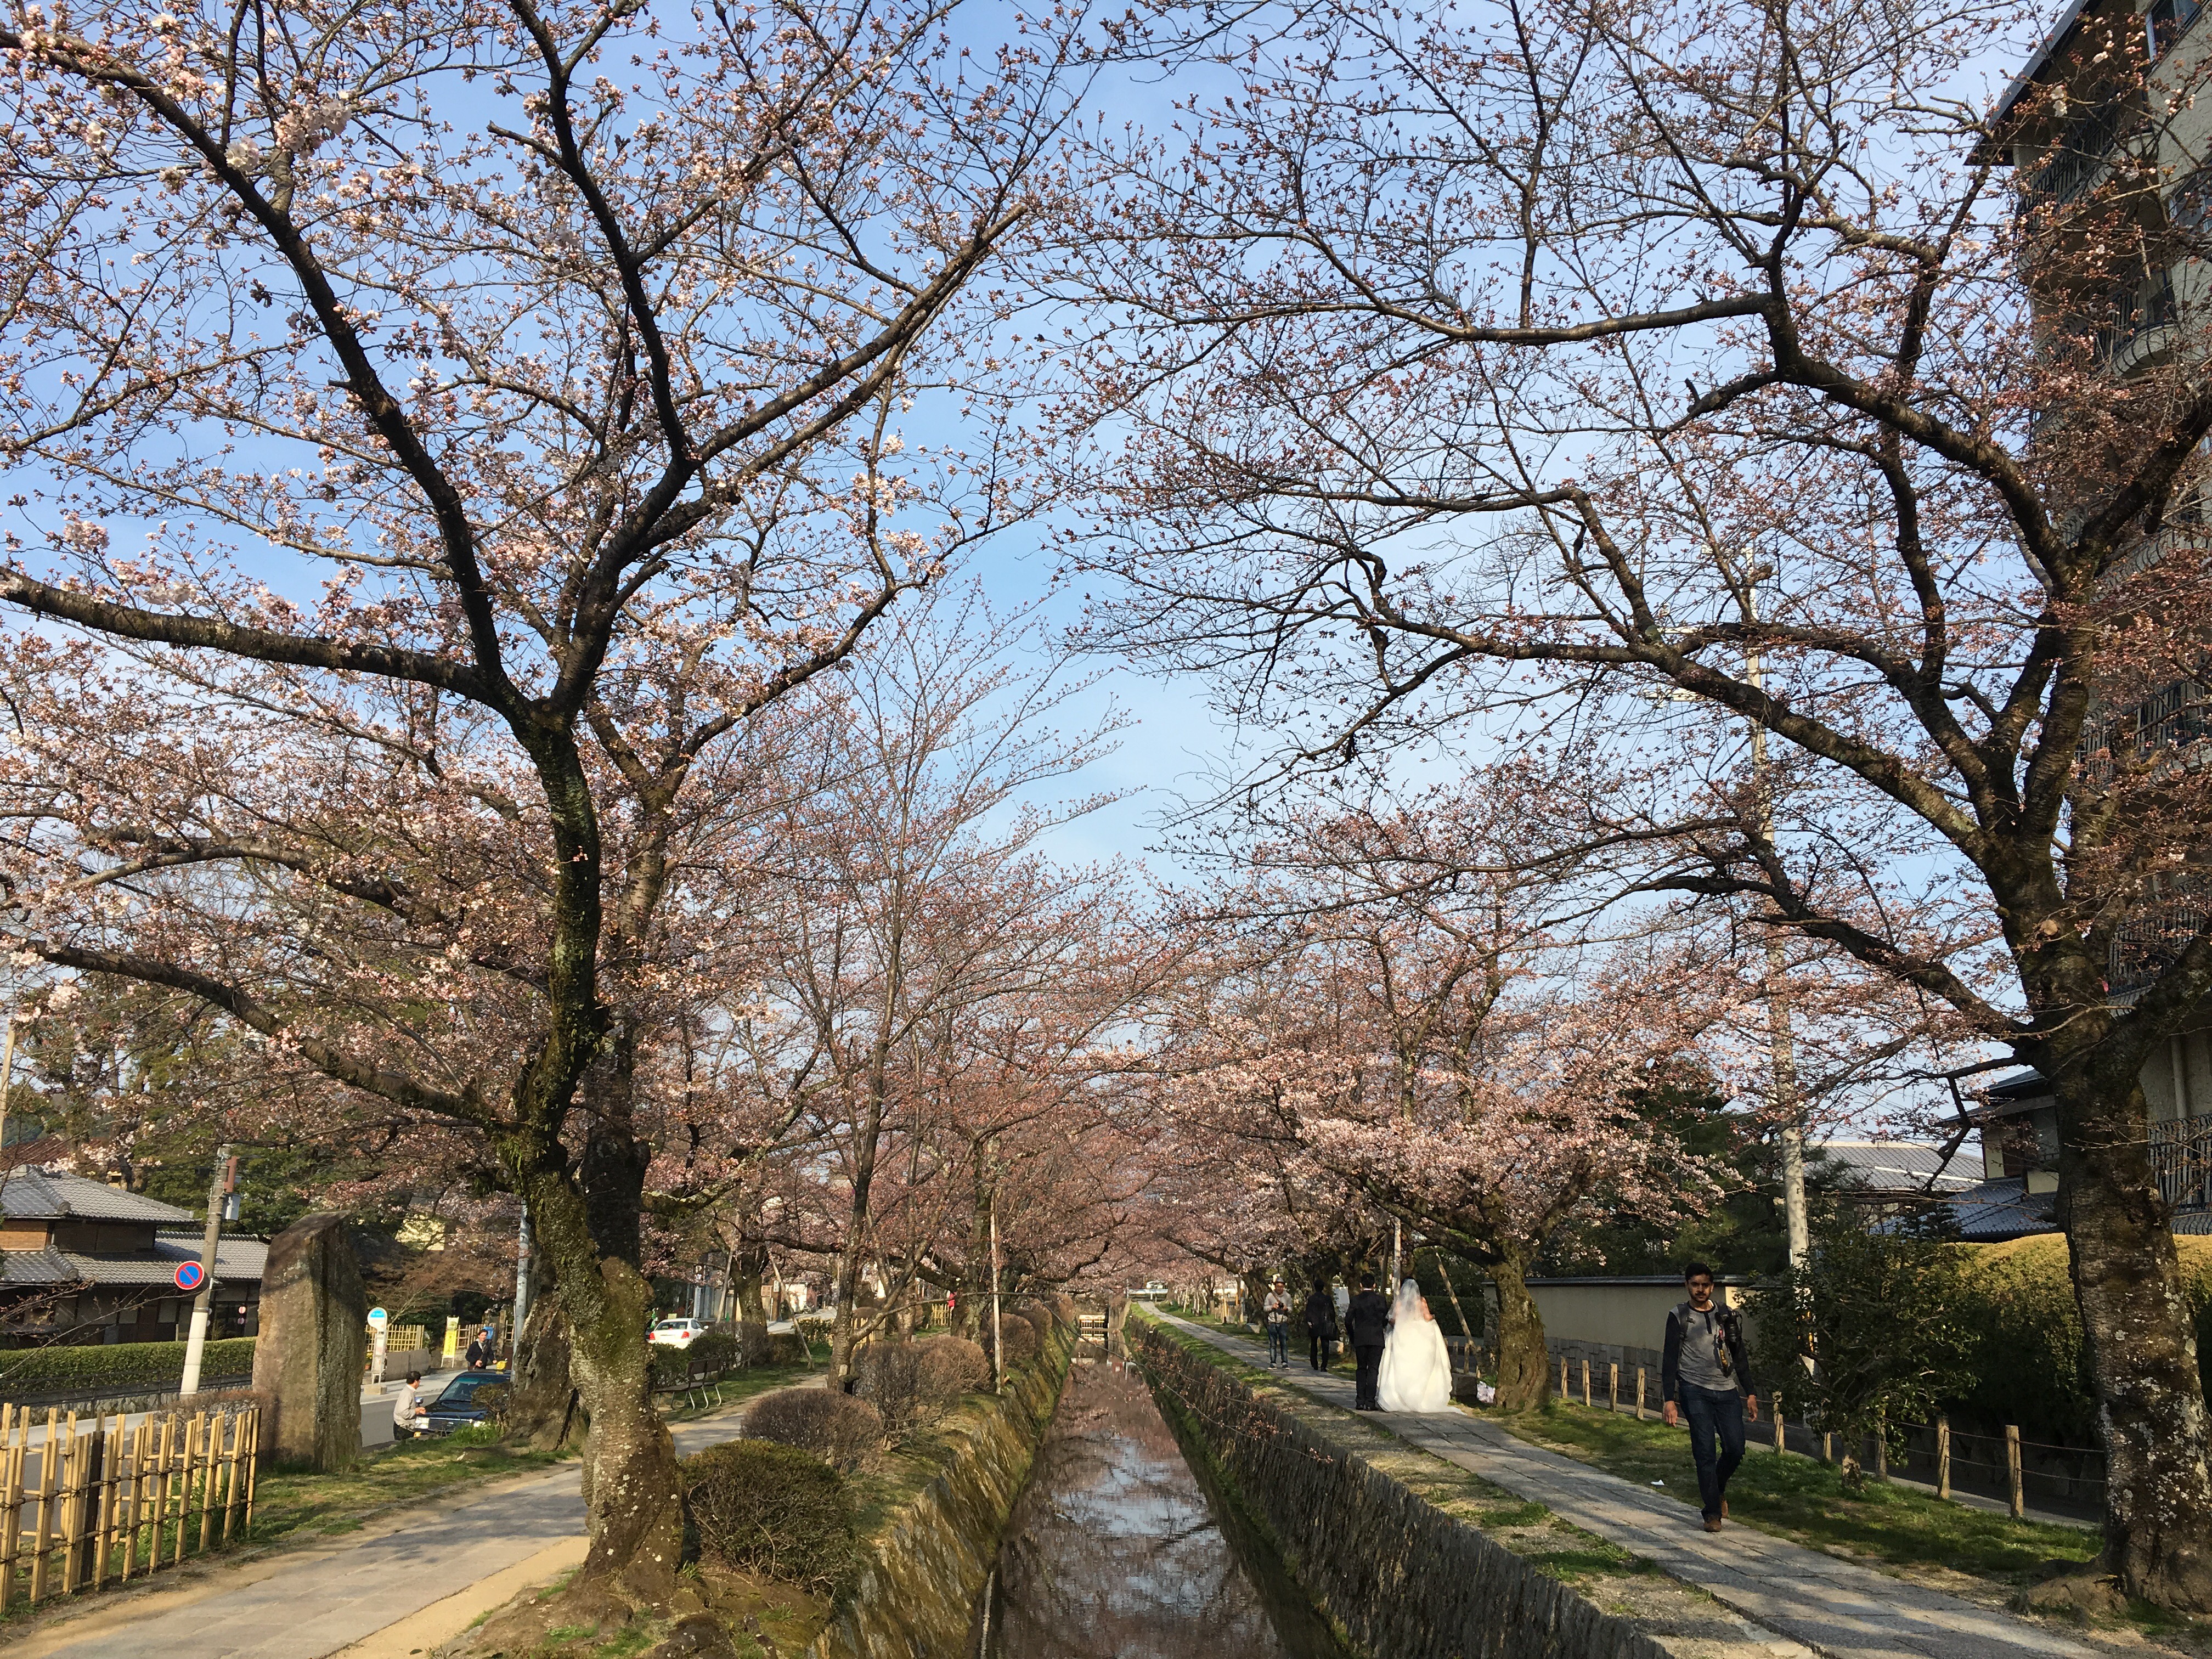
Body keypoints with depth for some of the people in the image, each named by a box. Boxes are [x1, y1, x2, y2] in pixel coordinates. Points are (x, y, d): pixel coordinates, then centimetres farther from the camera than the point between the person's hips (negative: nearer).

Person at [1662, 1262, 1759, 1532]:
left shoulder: (1726, 1316, 12)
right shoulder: (1679, 1316, 2)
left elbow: (1739, 1356, 18)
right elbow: (1670, 1360, 0)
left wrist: (1750, 1393, 11)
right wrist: (1670, 1400, -8)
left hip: (1727, 1391, 3)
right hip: (1695, 1391, -3)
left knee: (1735, 1449, -3)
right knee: (1706, 1452, -7)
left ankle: (1718, 1489, 27)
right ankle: (1712, 1513, 2)